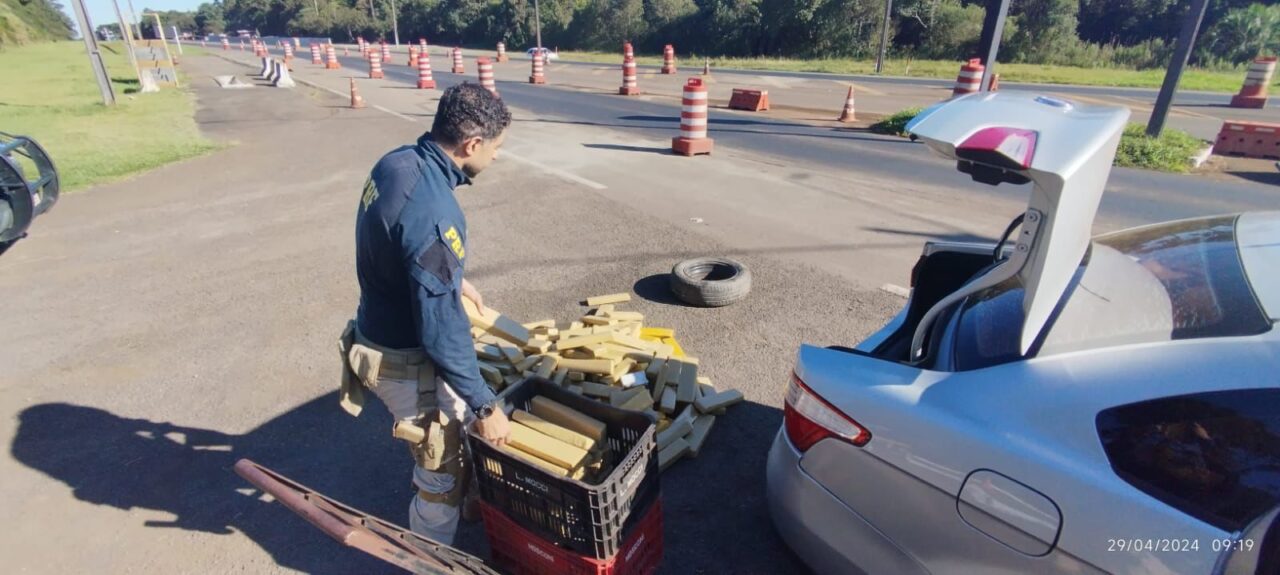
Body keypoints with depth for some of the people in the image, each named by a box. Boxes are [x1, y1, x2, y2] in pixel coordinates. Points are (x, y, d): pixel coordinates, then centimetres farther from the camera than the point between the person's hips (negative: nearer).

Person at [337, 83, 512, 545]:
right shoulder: (432, 210, -33)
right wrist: (483, 405, -20)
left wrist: (453, 279, 24)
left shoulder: (396, 161, -4)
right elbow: (442, 327, -30)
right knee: (443, 475, 11)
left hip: (378, 333, 10)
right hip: (405, 359, -9)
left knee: (447, 445, 30)